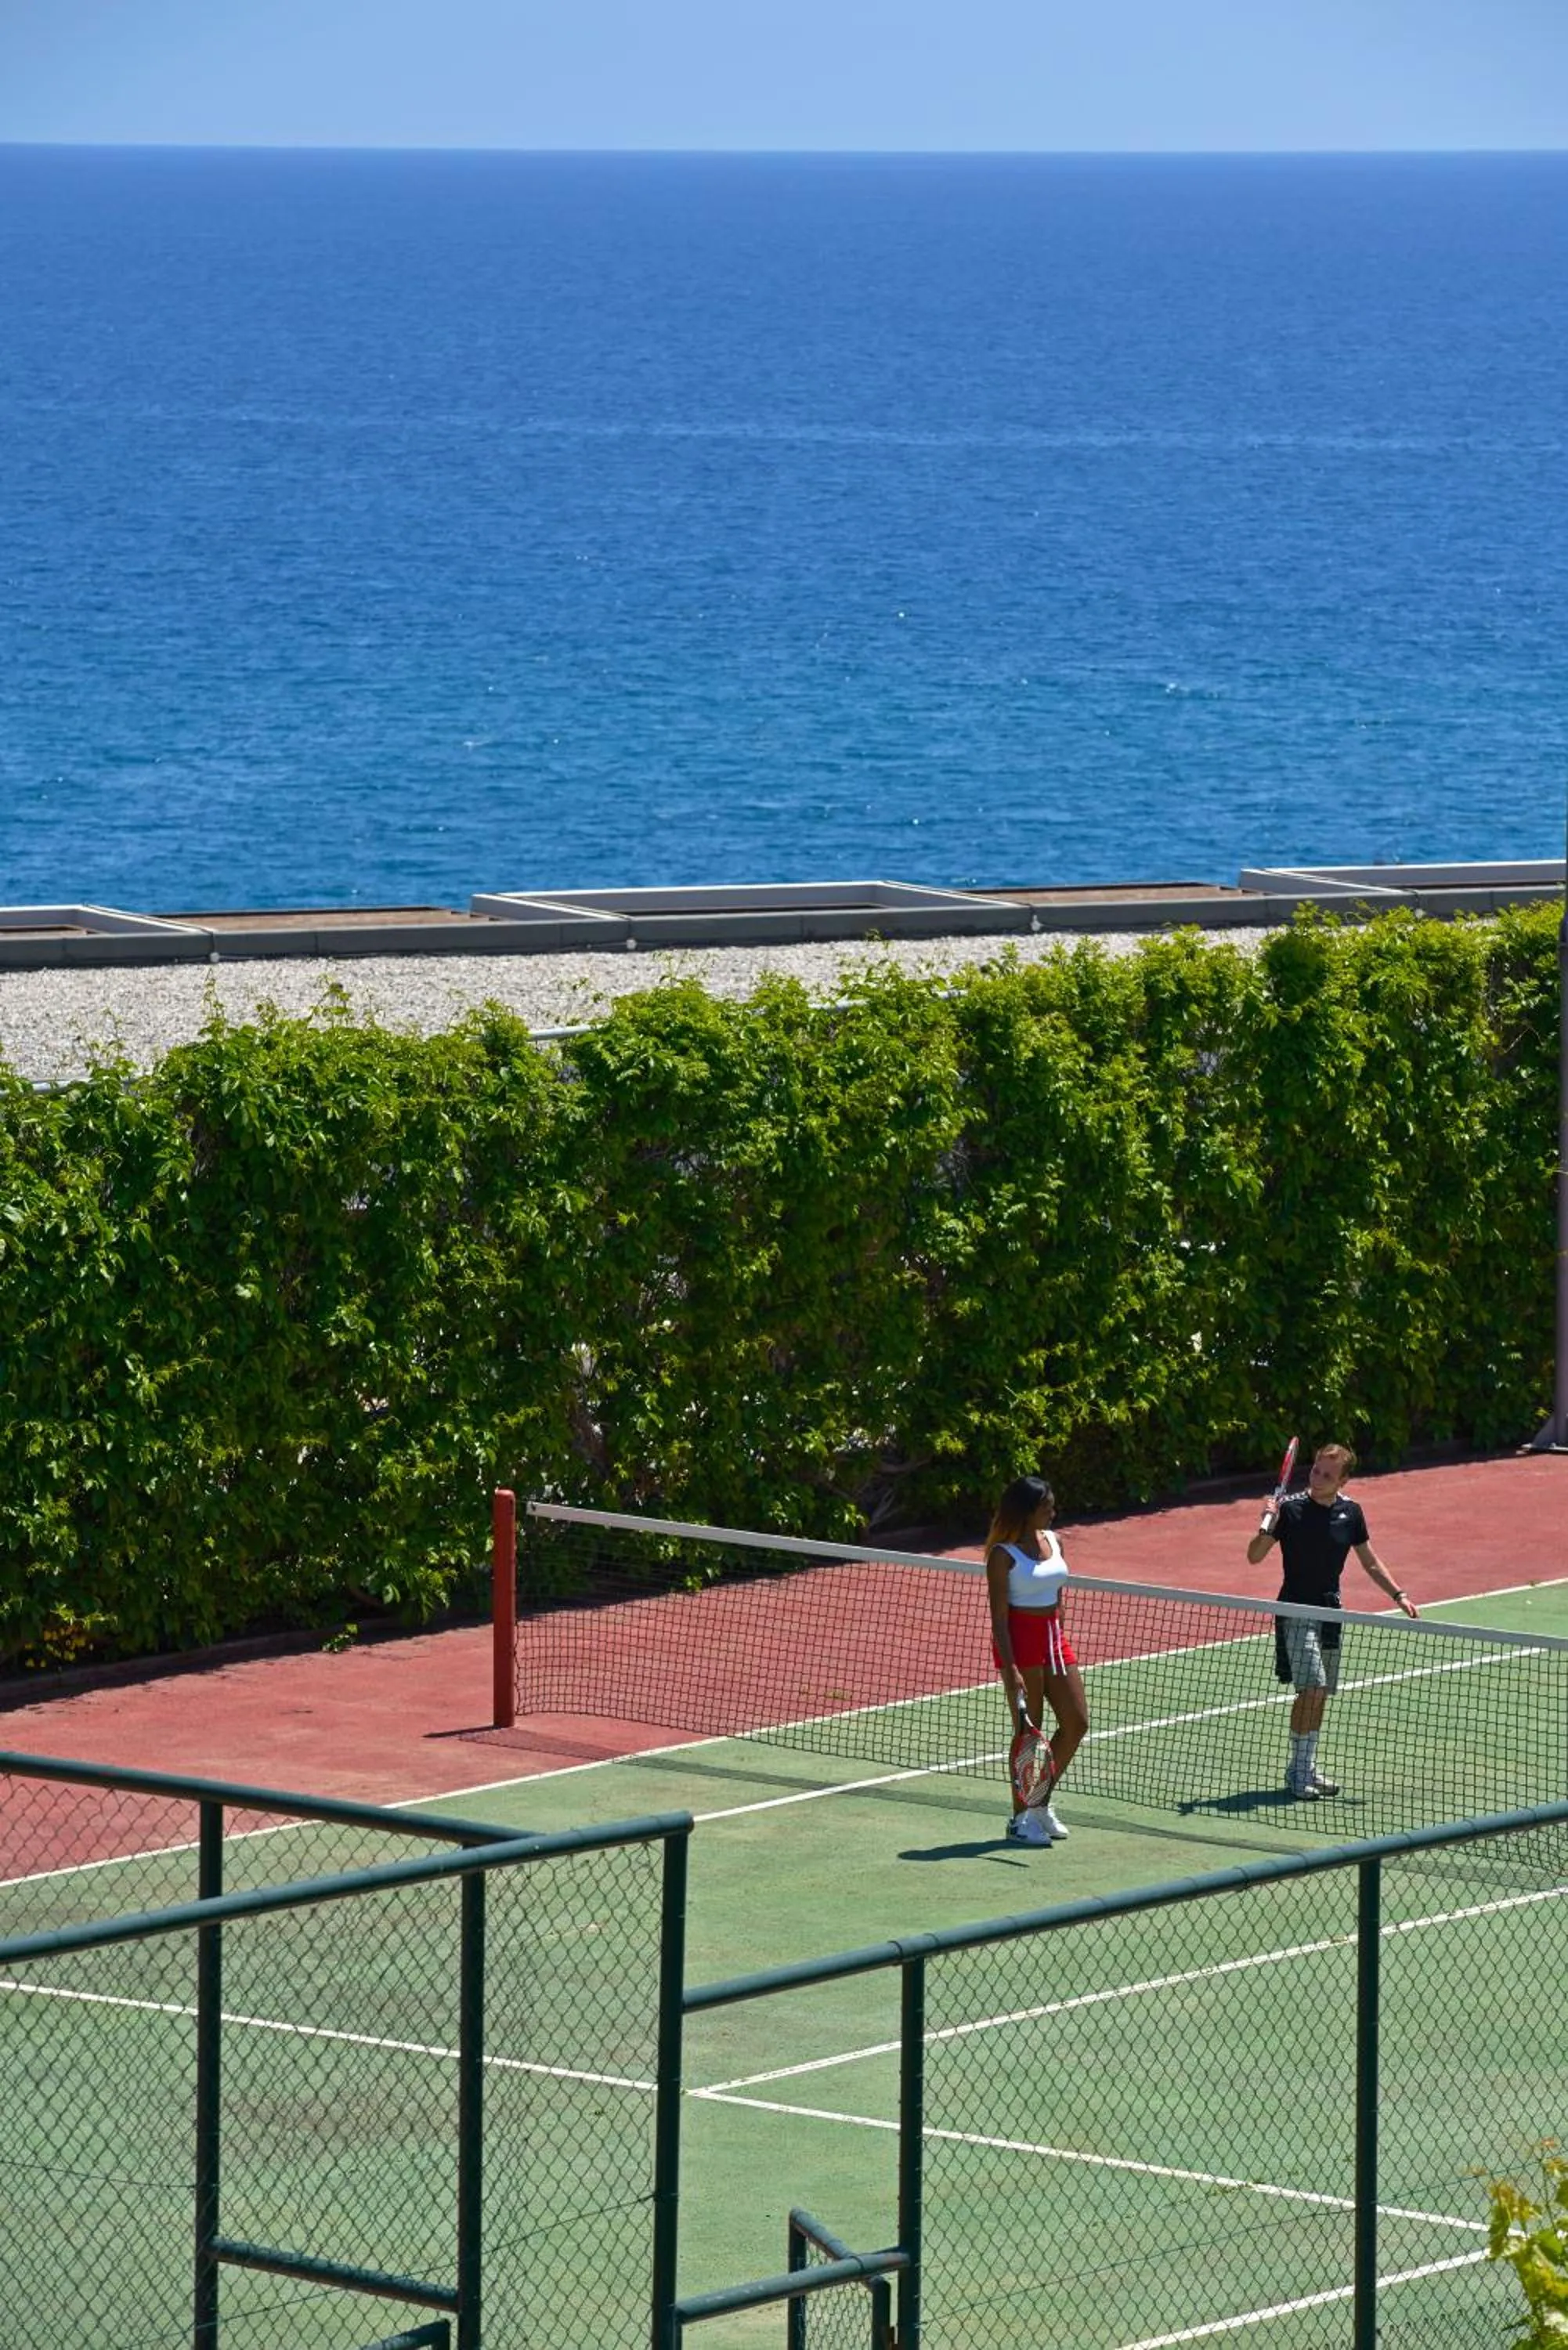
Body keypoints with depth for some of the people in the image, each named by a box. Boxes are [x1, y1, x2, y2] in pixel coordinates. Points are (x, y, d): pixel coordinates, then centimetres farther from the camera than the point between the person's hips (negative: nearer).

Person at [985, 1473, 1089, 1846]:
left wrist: (1060, 1640, 18)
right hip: (1020, 1639, -8)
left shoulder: (1052, 1542, 9)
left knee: (1077, 1722, 6)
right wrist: (1010, 1668, -21)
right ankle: (1020, 1818, 8)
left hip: (1053, 1635, 8)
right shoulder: (1003, 1554, -12)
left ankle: (1041, 1802, 22)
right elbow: (999, 1615, -14)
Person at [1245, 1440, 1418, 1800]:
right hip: (1297, 1611, -6)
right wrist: (1266, 1530, -27)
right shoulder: (1291, 1508, -11)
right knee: (1311, 1689, -17)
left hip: (1330, 1610, 6)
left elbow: (1370, 1562, 14)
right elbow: (1255, 1557, -9)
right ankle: (1300, 1774, -11)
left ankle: (1305, 1770, 23)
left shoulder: (1350, 1512, 3)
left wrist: (1398, 1595, 6)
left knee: (1320, 1695, 11)